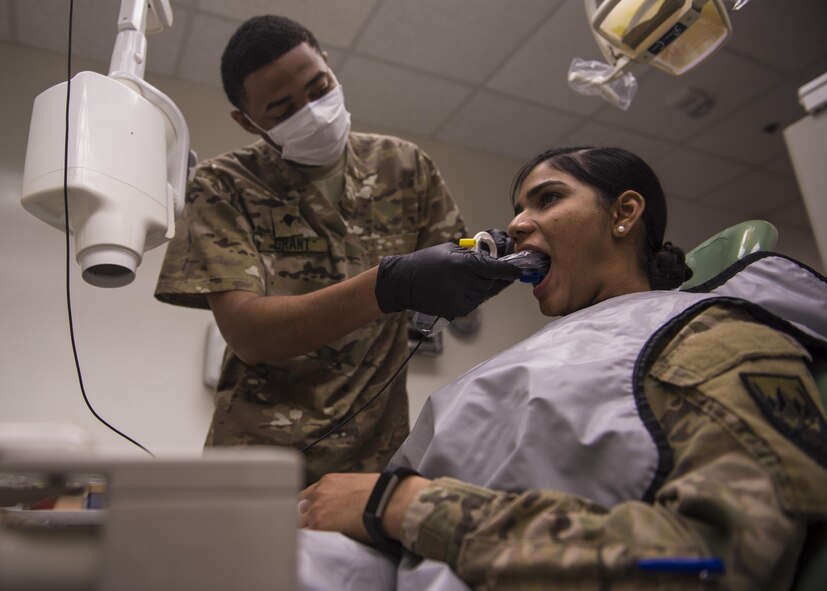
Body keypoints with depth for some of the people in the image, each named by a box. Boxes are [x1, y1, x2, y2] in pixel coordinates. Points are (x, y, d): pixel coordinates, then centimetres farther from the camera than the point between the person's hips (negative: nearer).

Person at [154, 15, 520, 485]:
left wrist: (481, 261, -18)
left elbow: (451, 293, 6)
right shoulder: (225, 186, -5)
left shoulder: (404, 165, 3)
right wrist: (391, 285, -32)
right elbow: (245, 333, -19)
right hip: (264, 451, -1)